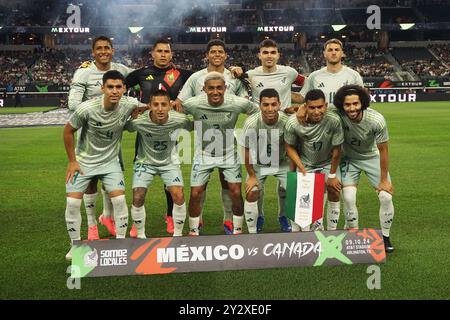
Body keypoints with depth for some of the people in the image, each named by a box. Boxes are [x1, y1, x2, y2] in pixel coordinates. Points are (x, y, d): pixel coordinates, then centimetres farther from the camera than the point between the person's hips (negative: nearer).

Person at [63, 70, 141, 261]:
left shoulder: (128, 105, -18)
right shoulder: (87, 108, -26)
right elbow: (68, 131, -9)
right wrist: (72, 161, -7)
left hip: (110, 161, 2)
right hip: (83, 161, -1)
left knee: (119, 199, -12)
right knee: (72, 202, -7)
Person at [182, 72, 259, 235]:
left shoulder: (239, 103, -19)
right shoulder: (193, 104, -21)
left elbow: (257, 113, -1)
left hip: (229, 154, 0)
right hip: (204, 154, 0)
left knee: (236, 192, -3)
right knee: (195, 194, -1)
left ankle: (237, 229, 18)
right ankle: (193, 231, 19)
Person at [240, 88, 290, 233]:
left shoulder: (287, 121, -27)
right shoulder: (251, 123, -27)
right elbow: (247, 150, -13)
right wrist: (251, 176, -7)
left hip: (282, 163, 0)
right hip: (258, 164, 0)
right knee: (251, 194, -8)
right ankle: (252, 233, 10)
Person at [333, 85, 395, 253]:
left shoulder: (377, 120, -30)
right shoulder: (337, 116, -31)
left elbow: (383, 150, -18)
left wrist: (384, 180, -12)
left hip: (372, 158, 0)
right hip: (349, 159, 0)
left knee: (386, 196, -9)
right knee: (348, 198, -15)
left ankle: (385, 237, 12)